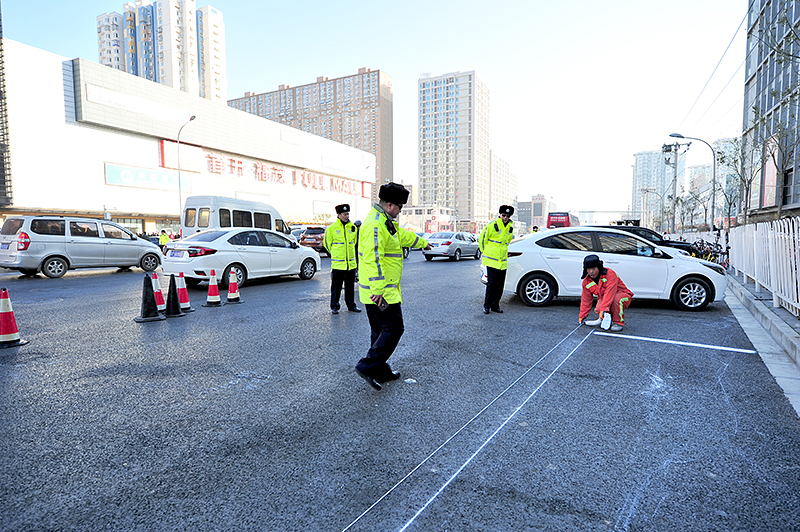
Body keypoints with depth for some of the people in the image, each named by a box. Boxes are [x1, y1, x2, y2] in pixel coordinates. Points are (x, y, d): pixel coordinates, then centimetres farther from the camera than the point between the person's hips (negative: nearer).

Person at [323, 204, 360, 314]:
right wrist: (335, 253, 8)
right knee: (336, 286, 1)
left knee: (350, 285, 11)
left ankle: (351, 305, 22)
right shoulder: (332, 228, -6)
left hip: (351, 263, 4)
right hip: (337, 263, -4)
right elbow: (327, 243, 4)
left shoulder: (353, 227, 7)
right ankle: (334, 306, 11)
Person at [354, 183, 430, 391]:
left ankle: (381, 371, 25)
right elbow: (373, 258, -27)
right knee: (393, 328, -6)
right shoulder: (376, 224, -18)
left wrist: (423, 243, 49)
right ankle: (367, 366, -3)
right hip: (380, 292, -11)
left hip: (380, 290, 11)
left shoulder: (385, 222, 17)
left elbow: (404, 235, 35)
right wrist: (378, 289, -31)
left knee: (380, 330, 15)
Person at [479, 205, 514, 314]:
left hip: (503, 262, 5)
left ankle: (495, 306, 18)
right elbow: (482, 239, 2)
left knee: (500, 285, 7)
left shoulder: (510, 228, 11)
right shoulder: (492, 226, -7)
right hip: (491, 261, -5)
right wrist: (485, 253, 8)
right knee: (491, 283, -8)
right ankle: (487, 306, 4)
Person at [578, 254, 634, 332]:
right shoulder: (586, 281, -6)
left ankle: (618, 323, -18)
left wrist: (604, 309, -45)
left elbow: (610, 293, -36)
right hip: (603, 298, 4)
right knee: (598, 309, -30)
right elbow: (586, 300, 3)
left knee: (617, 299, -40)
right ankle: (602, 319, 5)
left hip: (622, 295, -4)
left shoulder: (610, 274, -25)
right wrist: (582, 316, 4)